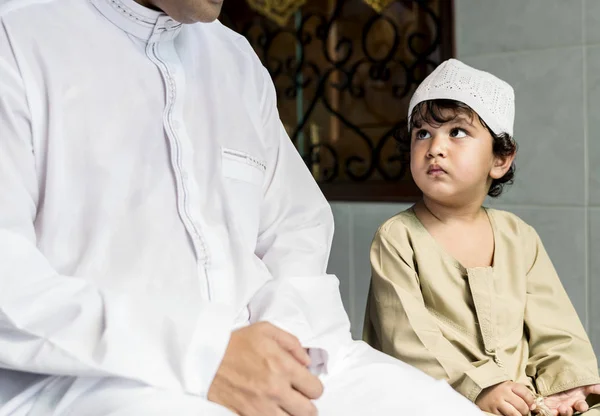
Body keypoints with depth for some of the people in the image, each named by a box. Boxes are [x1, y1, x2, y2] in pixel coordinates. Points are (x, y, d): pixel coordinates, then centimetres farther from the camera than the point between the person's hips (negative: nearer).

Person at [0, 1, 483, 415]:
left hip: (259, 351, 6)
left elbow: (298, 221, 20)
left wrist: (288, 327, 0)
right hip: (84, 373, -5)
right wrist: (200, 354, -20)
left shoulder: (237, 58, 16)